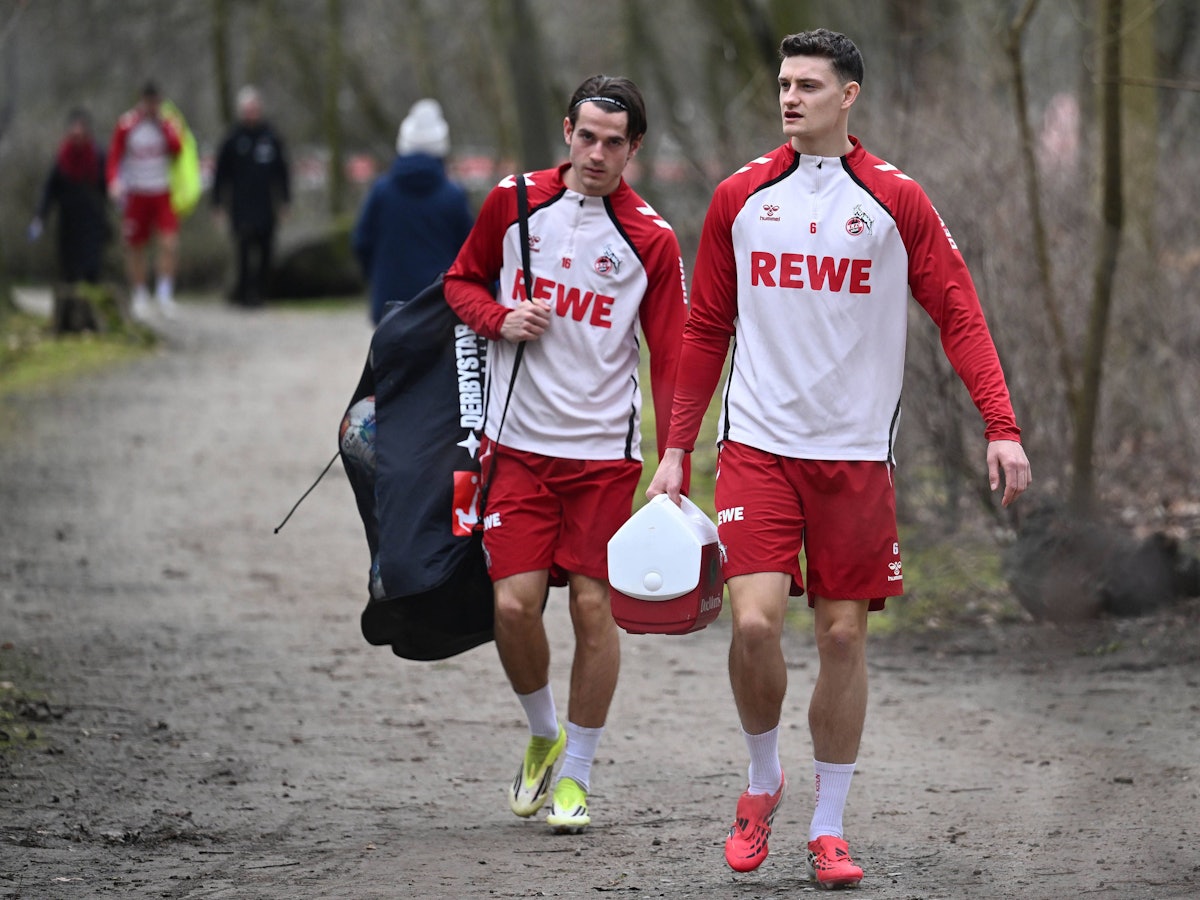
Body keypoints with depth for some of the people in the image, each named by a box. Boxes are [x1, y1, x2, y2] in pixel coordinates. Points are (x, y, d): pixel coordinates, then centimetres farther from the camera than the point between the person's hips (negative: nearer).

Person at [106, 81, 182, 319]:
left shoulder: (168, 125, 2)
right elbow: (114, 157, 0)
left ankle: (165, 291, -3)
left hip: (163, 194, 0)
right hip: (136, 194, 0)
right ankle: (139, 295, 18)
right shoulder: (126, 125, -1)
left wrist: (163, 127, -16)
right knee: (135, 247, 5)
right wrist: (114, 182, -15)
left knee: (170, 243, -14)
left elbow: (178, 150, -11)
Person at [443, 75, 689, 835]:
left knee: (594, 606, -2)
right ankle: (543, 735, 21)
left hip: (605, 450, -1)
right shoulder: (514, 203, 1)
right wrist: (499, 319, -7)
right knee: (514, 603, -7)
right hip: (518, 443, 1)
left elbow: (670, 360, -2)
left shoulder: (651, 240, -4)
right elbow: (463, 280, 16)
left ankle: (576, 774, 13)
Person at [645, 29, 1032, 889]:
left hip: (856, 454, 0)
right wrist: (676, 450, 9)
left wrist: (1002, 427, -11)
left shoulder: (896, 200, 0)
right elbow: (706, 330, 12)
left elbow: (959, 314, 0)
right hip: (758, 446, 0)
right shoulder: (741, 198, 5)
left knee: (844, 635, 2)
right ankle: (763, 779, 12)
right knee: (755, 621, -14)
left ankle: (828, 828, 14)